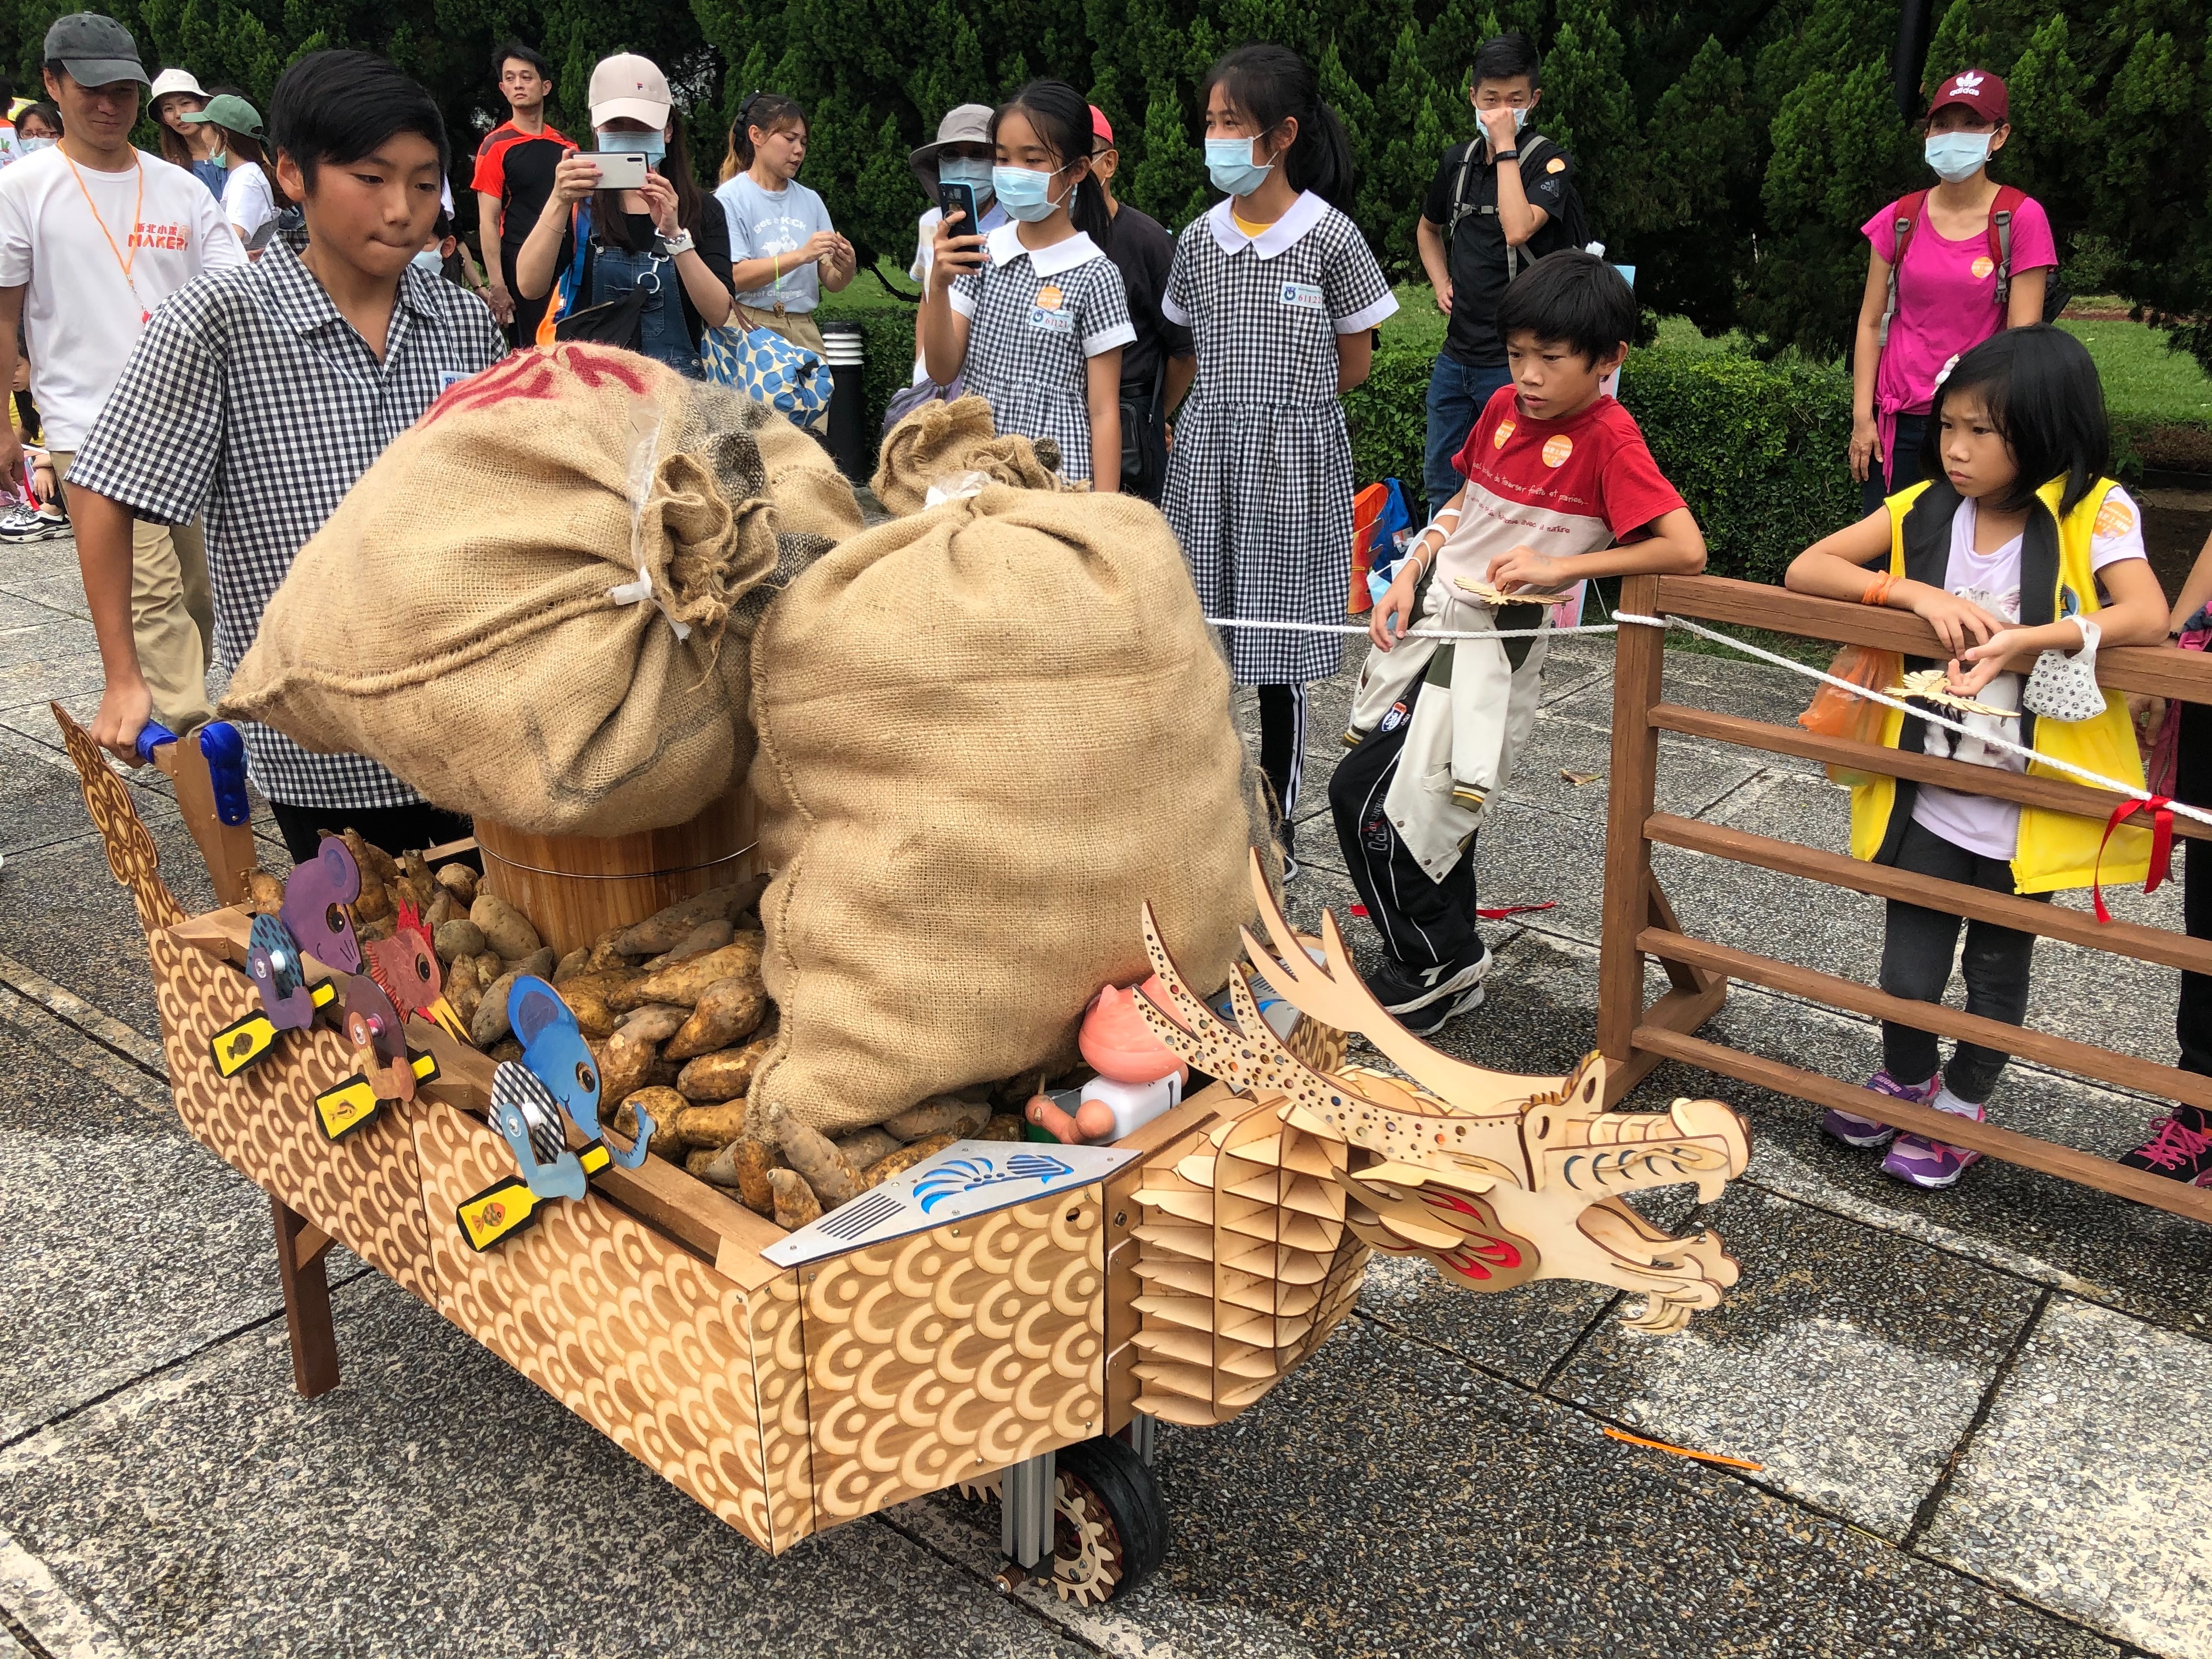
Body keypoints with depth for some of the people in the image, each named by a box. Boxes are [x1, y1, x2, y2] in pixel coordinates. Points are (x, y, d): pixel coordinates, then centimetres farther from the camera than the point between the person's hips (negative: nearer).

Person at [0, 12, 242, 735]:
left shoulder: (180, 188, 11)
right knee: (153, 594, -14)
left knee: (197, 597, 10)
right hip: (91, 428, -4)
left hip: (193, 423, 4)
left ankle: (177, 718, 28)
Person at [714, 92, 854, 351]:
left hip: (804, 330, 4)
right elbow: (734, 277, -12)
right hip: (750, 329, -4)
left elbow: (831, 283, 11)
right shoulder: (731, 198, -1)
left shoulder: (810, 201, 11)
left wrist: (846, 268, -12)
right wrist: (801, 255, -18)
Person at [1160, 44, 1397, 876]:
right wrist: (1167, 425, 9)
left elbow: (1353, 362, 2)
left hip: (1294, 463, -3)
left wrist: (1282, 400, 2)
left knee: (1279, 648, 3)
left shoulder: (1330, 237, -6)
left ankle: (1277, 826, 17)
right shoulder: (1198, 241, 5)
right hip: (1207, 462, 4)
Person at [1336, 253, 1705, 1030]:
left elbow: (1686, 551, -21)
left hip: (1495, 641, -7)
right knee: (1434, 804, 15)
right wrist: (1408, 577, 5)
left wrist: (1559, 566, -21)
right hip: (1434, 618, 7)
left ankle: (1435, 966, 9)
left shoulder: (1609, 439, -15)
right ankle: (1452, 958, 33)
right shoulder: (1504, 407, 5)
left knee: (1363, 796, -9)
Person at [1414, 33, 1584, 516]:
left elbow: (1518, 229, -26)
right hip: (1457, 353, 6)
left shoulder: (1550, 162, -8)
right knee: (1441, 484, 16)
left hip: (1514, 360, -6)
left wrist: (1506, 146, -19)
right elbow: (1428, 228, 27)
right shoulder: (1459, 161, 9)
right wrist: (1442, 284, 10)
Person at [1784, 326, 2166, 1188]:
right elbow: (1803, 571, -6)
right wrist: (1918, 593, -19)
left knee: (1998, 971, 17)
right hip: (1927, 800, 2)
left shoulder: (2094, 512, -11)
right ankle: (1906, 1079, 38)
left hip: (2027, 809, -2)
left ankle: (1962, 1107, 41)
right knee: (1907, 976, 6)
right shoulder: (1923, 511, -2)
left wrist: (2025, 641, -36)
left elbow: (2148, 618, -25)